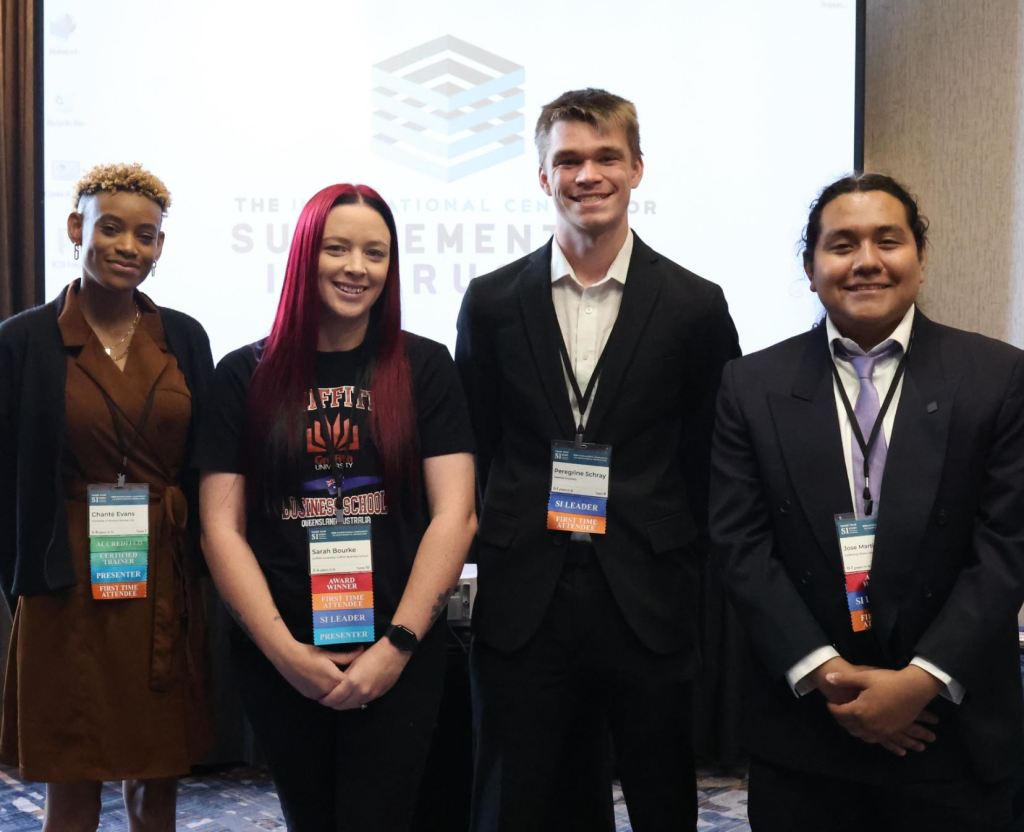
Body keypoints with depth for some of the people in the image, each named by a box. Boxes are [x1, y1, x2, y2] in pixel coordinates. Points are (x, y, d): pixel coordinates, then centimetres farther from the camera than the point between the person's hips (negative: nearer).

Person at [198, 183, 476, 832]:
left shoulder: (425, 367, 2)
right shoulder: (245, 376, 3)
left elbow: (455, 515, -3)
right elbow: (222, 528, 0)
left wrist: (399, 645, -10)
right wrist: (285, 650, -9)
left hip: (399, 656, -1)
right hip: (278, 658, 1)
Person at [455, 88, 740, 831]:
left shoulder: (695, 307, 0)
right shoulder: (492, 302, 4)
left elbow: (714, 464, 4)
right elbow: (470, 453, 9)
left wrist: (704, 593, 2)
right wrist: (473, 565, 6)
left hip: (651, 605, -1)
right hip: (524, 603, 1)